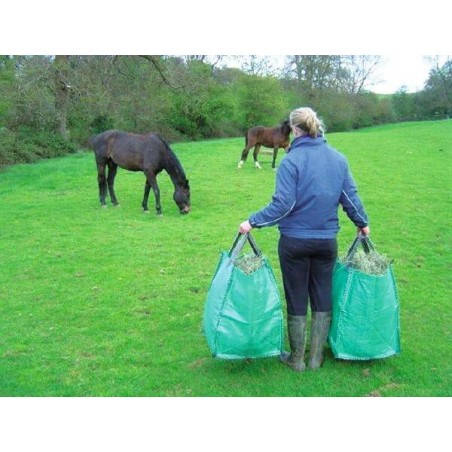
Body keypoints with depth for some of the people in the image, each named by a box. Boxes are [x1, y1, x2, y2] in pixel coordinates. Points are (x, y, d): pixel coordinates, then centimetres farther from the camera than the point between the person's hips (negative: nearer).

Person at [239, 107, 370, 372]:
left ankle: (297, 359, 24)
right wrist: (363, 223, 20)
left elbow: (283, 204, -19)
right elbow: (351, 198, 4)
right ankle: (316, 358, 26)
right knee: (323, 300, 15)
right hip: (327, 241, 4)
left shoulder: (291, 160, -14)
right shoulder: (338, 159, 1)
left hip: (295, 241, -3)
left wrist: (253, 222, -11)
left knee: (297, 300, 10)